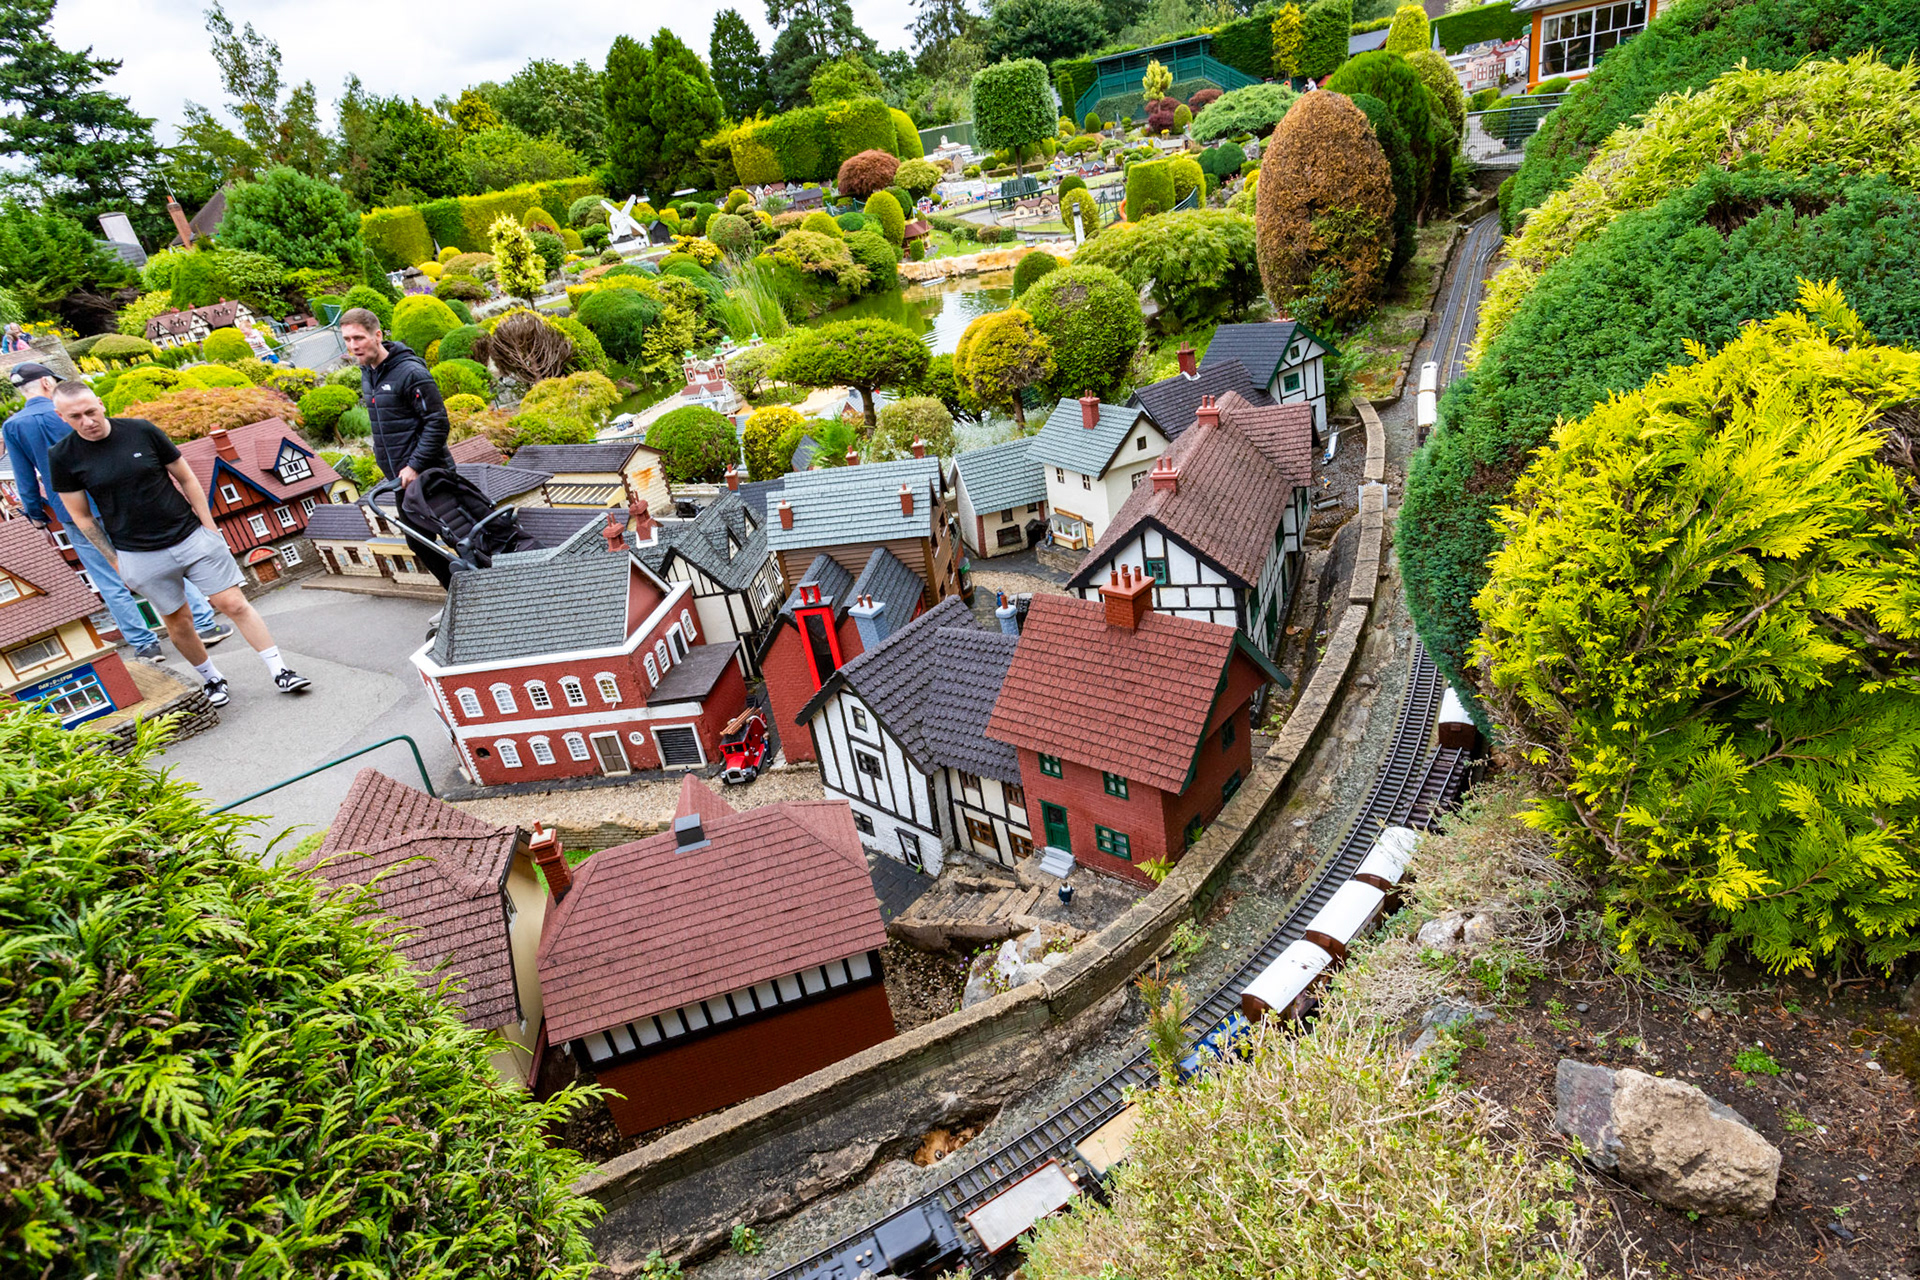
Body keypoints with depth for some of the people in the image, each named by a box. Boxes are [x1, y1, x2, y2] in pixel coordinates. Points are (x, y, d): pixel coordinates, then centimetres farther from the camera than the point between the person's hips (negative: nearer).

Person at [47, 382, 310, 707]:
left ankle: (280, 672, 2)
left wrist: (209, 527, 2)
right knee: (178, 620, 7)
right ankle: (211, 679, 27)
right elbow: (81, 516, 4)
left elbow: (186, 478, 4)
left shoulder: (142, 431, -4)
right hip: (139, 556, 0)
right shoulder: (63, 457, -3)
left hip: (192, 537, 0)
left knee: (234, 603, -3)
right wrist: (115, 561, 3)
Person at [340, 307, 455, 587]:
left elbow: (437, 423, -19)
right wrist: (394, 468, 15)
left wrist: (416, 465, -20)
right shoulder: (367, 374, 11)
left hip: (429, 474, -9)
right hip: (401, 478, 9)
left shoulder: (411, 372, -17)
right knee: (417, 542, 13)